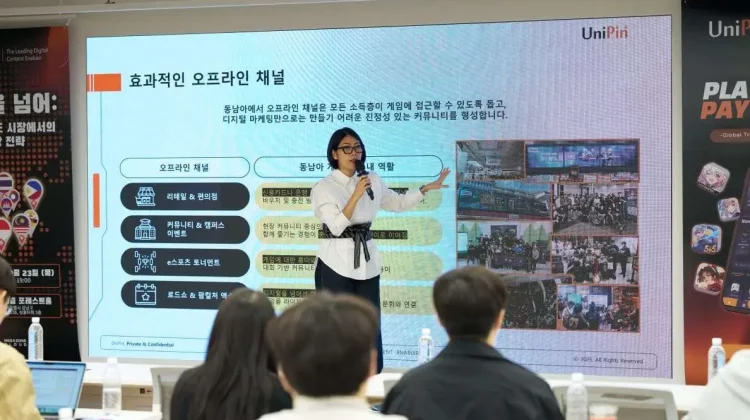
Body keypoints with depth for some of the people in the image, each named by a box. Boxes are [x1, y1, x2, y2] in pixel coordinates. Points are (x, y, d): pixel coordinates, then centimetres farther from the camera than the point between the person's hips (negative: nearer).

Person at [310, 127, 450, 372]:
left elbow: (398, 203, 23)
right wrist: (356, 195, -21)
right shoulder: (324, 188, -5)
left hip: (367, 262, 5)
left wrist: (427, 188, 16)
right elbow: (336, 226, -15)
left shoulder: (372, 181, 9)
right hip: (336, 264, -5)